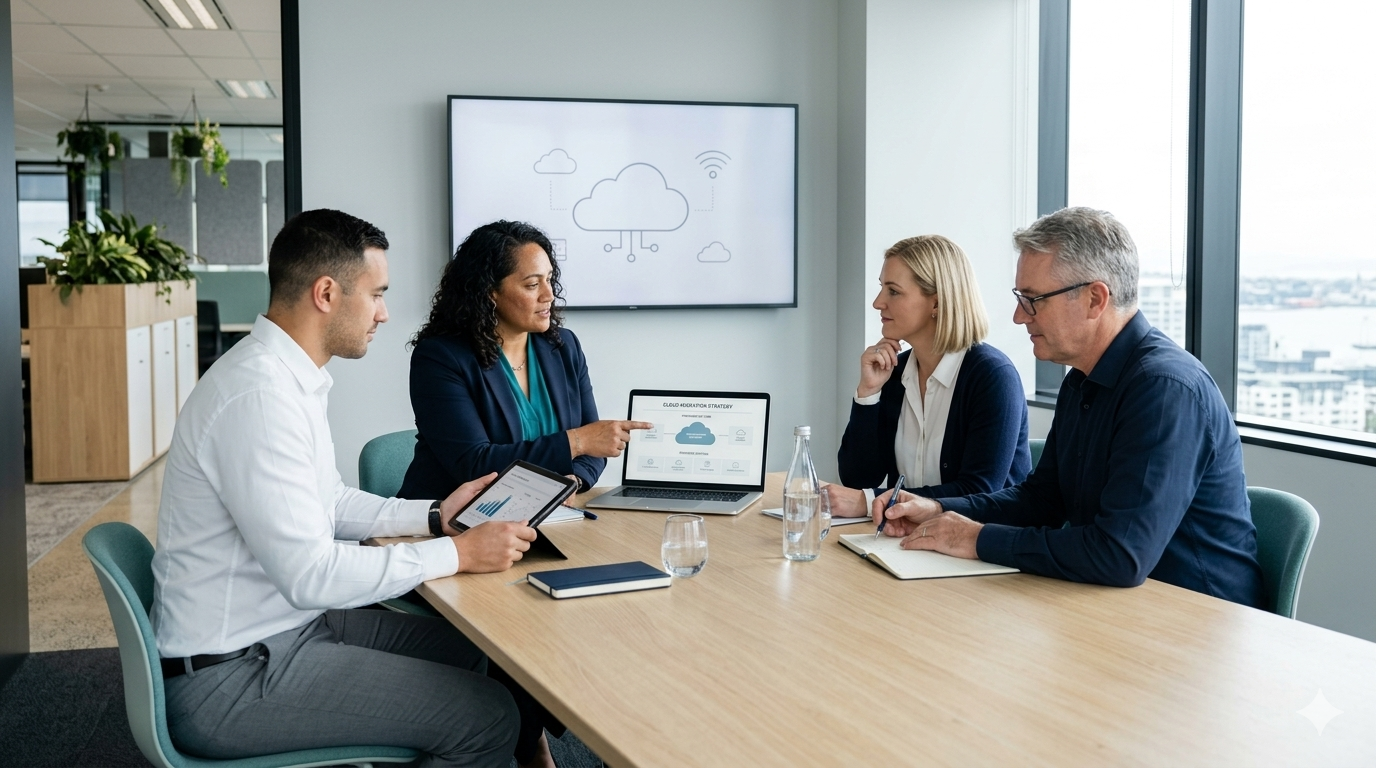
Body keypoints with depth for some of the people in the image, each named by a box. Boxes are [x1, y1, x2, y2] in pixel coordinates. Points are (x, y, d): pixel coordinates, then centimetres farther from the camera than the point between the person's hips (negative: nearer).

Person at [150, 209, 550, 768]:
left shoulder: (288, 375, 7)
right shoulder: (259, 395, -25)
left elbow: (329, 504, 18)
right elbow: (310, 573, -27)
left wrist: (434, 515, 9)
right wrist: (456, 553, -20)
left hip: (286, 624, 10)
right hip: (229, 677, -10)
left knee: (466, 649, 16)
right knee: (487, 717, -13)